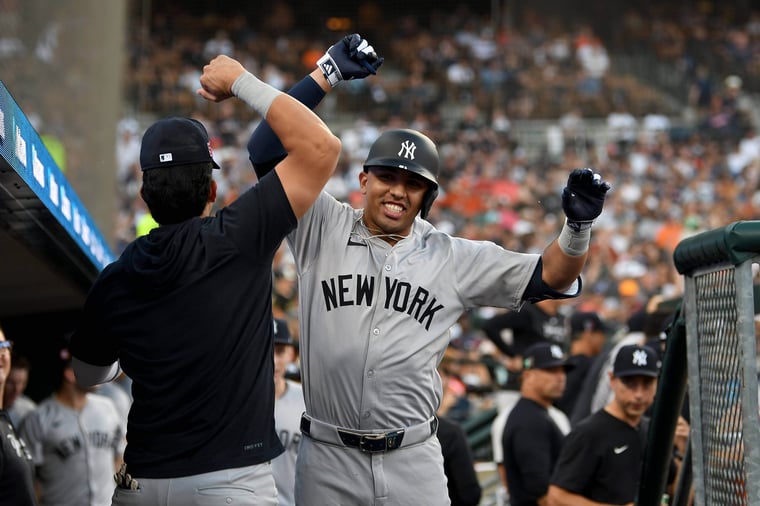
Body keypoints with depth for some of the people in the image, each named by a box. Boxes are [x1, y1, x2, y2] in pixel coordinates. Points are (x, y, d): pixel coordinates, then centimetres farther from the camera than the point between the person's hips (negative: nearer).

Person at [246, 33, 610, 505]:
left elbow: (551, 277, 6)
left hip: (414, 464, 1)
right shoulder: (324, 228, 2)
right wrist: (326, 72, -12)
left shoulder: (454, 258, 6)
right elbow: (266, 150, -7)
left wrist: (579, 226, -15)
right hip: (328, 461, -1)